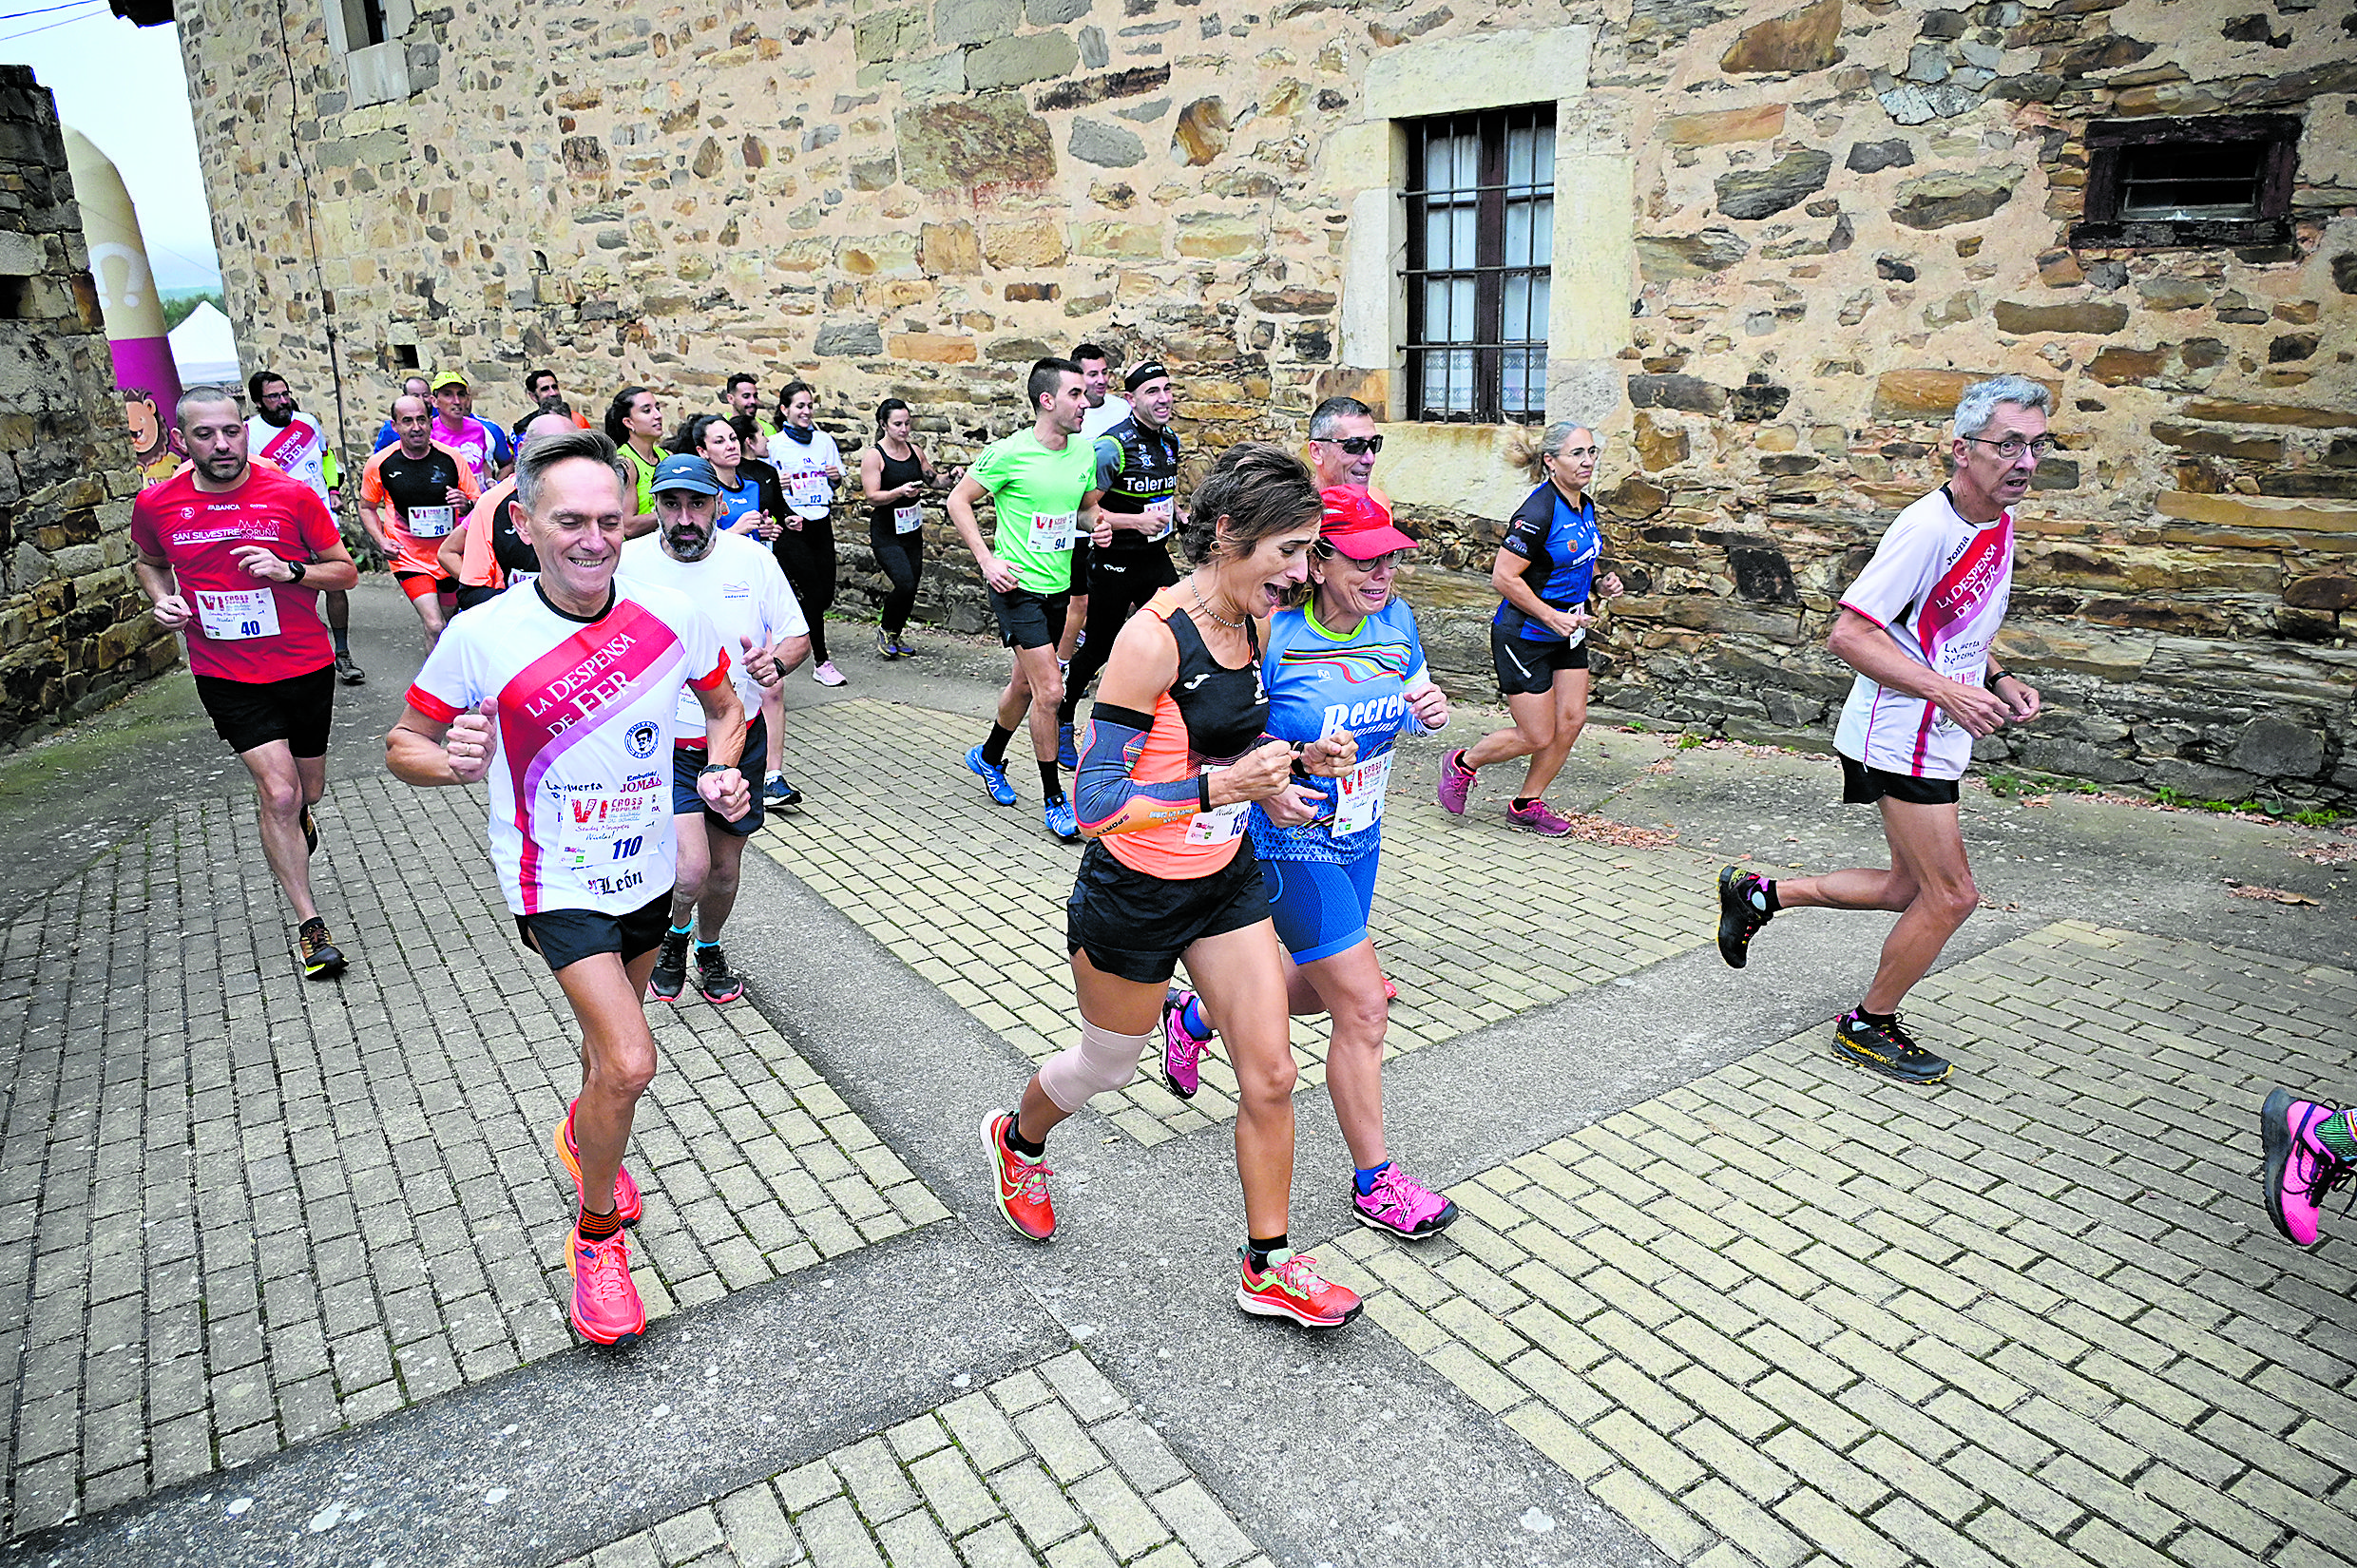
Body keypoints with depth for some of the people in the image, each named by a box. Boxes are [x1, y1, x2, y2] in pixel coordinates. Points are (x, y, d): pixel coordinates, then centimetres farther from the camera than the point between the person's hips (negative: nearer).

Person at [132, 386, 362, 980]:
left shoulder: (293, 495, -9)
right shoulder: (156, 504, -4)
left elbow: (346, 572, -2)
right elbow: (148, 561, 18)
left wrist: (290, 570, -20)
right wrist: (161, 599, -2)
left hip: (305, 668, 1)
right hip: (226, 678, -1)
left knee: (308, 791, 17)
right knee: (278, 793, -13)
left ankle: (294, 819, 57)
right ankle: (309, 926, 0)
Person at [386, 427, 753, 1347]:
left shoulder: (671, 617, -11)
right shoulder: (481, 636, -18)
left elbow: (725, 706, 7)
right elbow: (402, 745, -6)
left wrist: (726, 771, -12)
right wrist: (454, 763, -29)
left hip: (645, 864, 4)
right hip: (554, 879, -4)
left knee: (612, 1033, 26)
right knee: (630, 1061, -16)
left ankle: (583, 1135, 59)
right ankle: (595, 1238, 10)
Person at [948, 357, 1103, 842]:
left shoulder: (1085, 452, 3)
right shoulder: (1009, 452, -15)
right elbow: (958, 501, -6)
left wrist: (1096, 524, -5)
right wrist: (986, 559, -13)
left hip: (1059, 587, 7)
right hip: (1018, 586, -7)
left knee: (1026, 684, 19)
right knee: (1050, 691, -11)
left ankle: (988, 757, 44)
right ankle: (1054, 800, 2)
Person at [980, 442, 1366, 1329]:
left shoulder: (1251, 624, -2)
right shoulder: (1153, 639, -26)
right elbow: (1095, 802, -27)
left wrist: (1297, 760, -4)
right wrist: (1221, 787, -34)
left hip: (1227, 881, 6)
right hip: (1134, 896, -6)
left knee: (1270, 1075, 6)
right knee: (1107, 1065, 18)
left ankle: (1268, 1269, 24)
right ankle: (1017, 1140, 52)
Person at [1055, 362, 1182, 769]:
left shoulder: (1170, 441, 7)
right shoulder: (1113, 446, -18)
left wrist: (1178, 514, 7)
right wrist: (1135, 522, -25)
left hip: (1156, 558, 6)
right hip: (1114, 563, -6)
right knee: (1097, 649, 6)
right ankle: (1061, 724, 26)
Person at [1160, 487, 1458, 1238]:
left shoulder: (1395, 619, -4)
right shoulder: (1273, 635, -22)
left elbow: (1414, 698, 12)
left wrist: (1430, 712, -11)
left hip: (1359, 836, 7)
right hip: (1289, 844, -7)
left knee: (1317, 987, 22)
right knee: (1364, 1007, -5)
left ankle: (1193, 1016, 49)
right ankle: (1375, 1183, 13)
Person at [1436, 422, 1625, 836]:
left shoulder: (1585, 505, 6)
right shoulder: (1537, 513, -23)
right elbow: (1503, 577, -23)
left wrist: (1598, 583, 2)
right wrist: (1553, 617, -22)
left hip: (1567, 633, 9)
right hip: (1523, 636, -9)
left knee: (1571, 720, 5)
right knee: (1537, 736, -3)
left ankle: (1527, 804, 21)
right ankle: (1461, 764, 21)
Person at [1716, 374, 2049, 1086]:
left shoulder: (2000, 522, 8)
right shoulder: (1928, 526, -21)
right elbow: (1848, 634, -24)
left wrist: (1998, 679, 7)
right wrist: (1947, 691, -27)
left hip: (1935, 739, 10)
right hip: (1900, 738, -9)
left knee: (1913, 890, 15)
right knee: (1952, 895, -1)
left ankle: (1759, 893, 26)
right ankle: (1868, 1026, 18)